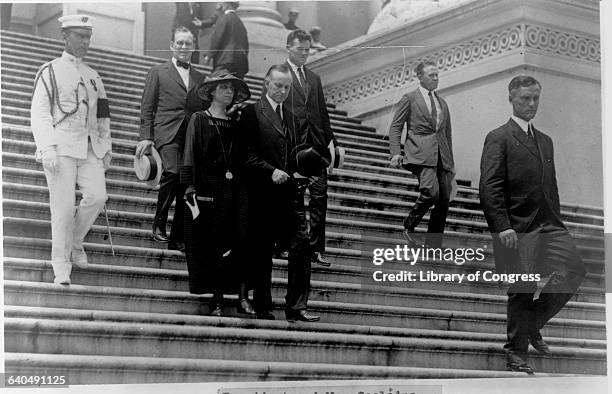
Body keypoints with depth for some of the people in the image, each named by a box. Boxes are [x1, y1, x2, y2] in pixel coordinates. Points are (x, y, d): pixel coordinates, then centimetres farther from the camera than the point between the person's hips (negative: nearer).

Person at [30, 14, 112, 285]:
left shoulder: (93, 77, 20)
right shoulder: (50, 72, 3)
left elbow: (102, 116, 24)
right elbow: (39, 112, -4)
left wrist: (106, 149, 15)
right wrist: (47, 147, -16)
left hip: (89, 148, 5)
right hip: (61, 147, -5)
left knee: (97, 195, -13)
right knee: (63, 206, -7)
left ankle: (75, 242, 13)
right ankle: (61, 264, 4)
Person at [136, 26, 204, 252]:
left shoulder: (199, 78, 21)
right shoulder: (158, 72, 11)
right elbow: (147, 107, 7)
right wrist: (146, 137, -3)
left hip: (193, 138, 4)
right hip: (167, 135, -4)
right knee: (172, 174, -26)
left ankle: (178, 239, 6)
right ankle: (159, 224, -11)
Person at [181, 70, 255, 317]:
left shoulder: (236, 124, 18)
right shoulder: (199, 120, 7)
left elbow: (245, 157, 16)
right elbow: (190, 153, -1)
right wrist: (189, 185, -11)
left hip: (236, 188, 3)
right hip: (209, 189, -3)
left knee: (242, 241, -7)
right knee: (214, 243, -5)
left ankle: (243, 297, -5)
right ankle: (217, 301, -1)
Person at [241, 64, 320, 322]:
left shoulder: (294, 117, 18)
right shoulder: (252, 113, -1)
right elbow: (248, 154, -7)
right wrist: (271, 171, -17)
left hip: (292, 193, 5)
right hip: (263, 195, -4)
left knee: (301, 244, -7)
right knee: (261, 253, 3)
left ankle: (296, 307, -5)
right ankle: (262, 308, 13)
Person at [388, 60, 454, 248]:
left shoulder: (442, 103, 23)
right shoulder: (409, 99, 6)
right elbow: (395, 127, 3)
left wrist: (450, 163, 21)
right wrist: (395, 153, -11)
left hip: (441, 155, 6)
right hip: (421, 154, -6)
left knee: (444, 199, -1)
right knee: (431, 192, -25)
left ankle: (433, 246, 7)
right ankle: (409, 226, -2)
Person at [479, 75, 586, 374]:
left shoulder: (545, 141, 22)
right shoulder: (498, 138, -2)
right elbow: (490, 187, -11)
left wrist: (557, 224, 17)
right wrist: (502, 226, -19)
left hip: (549, 225, 7)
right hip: (518, 229, -6)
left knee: (574, 271, -8)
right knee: (523, 288, -4)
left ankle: (532, 325, 11)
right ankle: (516, 353, 10)